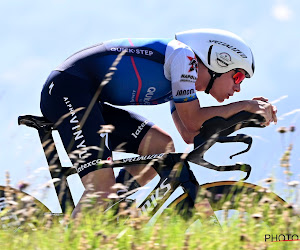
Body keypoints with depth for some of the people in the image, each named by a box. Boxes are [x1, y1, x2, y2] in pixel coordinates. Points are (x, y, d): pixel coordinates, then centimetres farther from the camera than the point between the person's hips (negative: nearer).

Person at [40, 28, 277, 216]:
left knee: (162, 146, 3)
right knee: (103, 190, -21)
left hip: (89, 101, 10)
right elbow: (193, 121, -8)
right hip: (68, 90, -10)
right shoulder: (183, 54, -8)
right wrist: (245, 106, 1)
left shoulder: (180, 80, 20)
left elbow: (191, 135, 16)